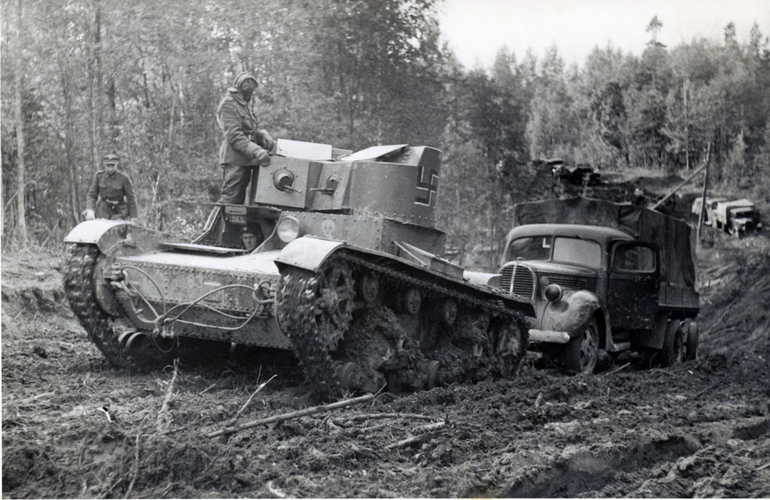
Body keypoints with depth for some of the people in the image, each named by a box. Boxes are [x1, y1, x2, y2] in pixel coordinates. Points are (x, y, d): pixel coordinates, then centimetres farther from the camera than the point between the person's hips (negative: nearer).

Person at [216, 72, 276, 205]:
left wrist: (264, 137, 1)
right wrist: (256, 151, -28)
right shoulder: (228, 105, -9)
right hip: (234, 160, -10)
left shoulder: (243, 104, 23)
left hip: (244, 161, 10)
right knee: (230, 198, -12)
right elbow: (234, 136, -19)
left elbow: (251, 130, 23)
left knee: (239, 200, 11)